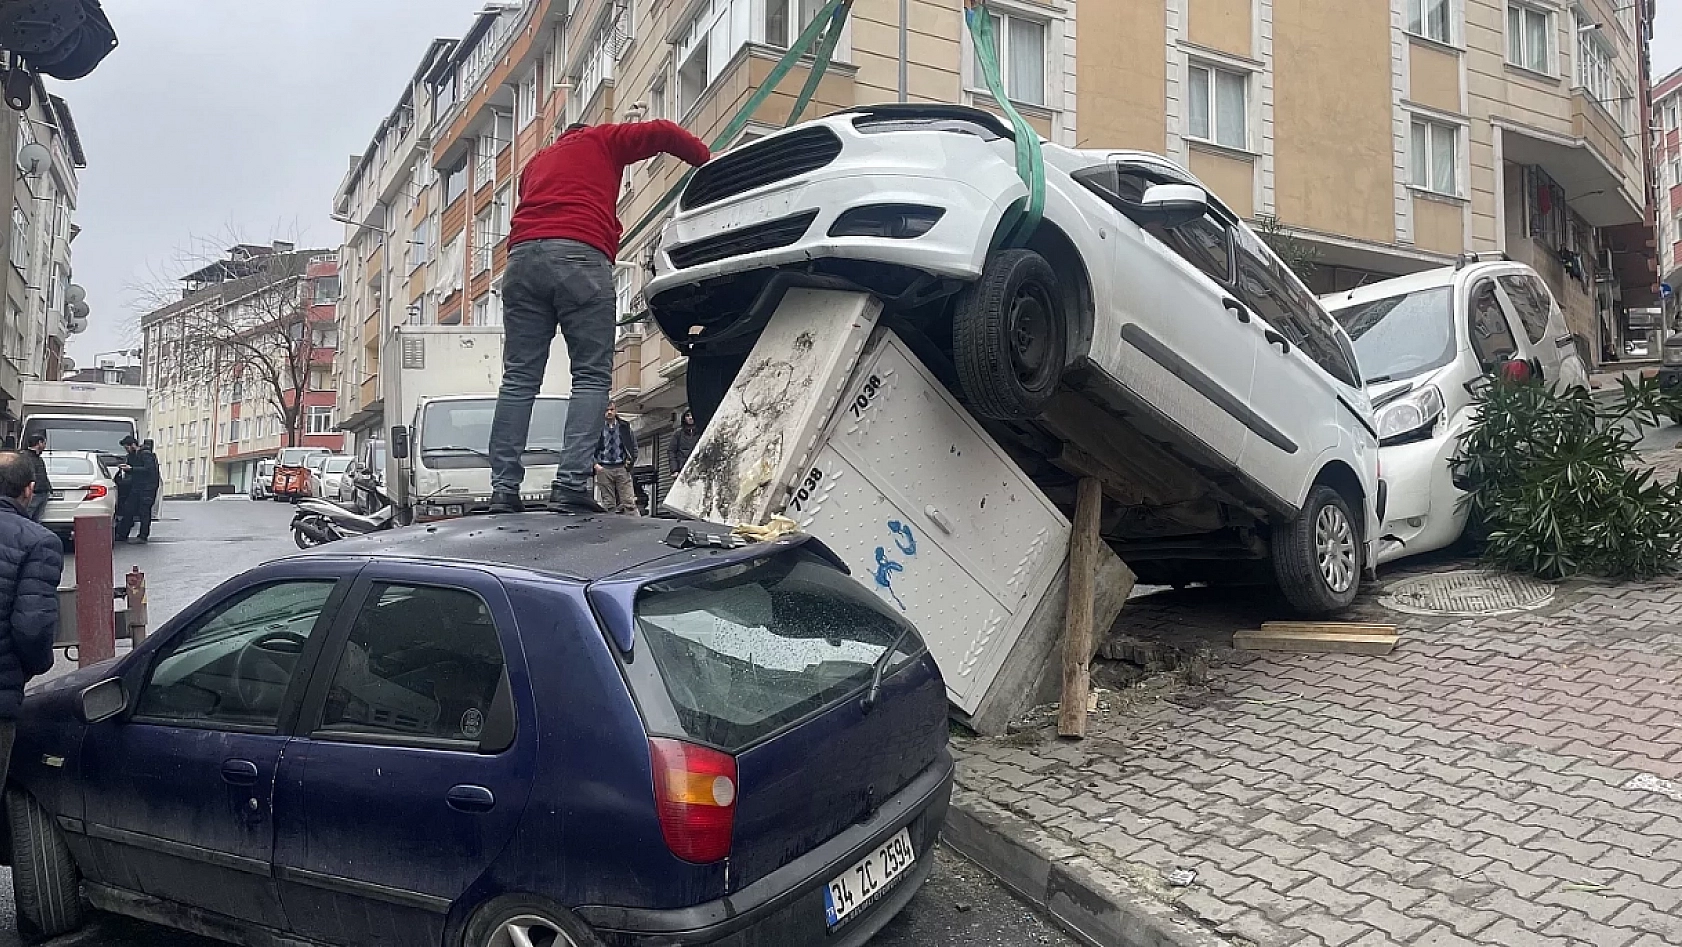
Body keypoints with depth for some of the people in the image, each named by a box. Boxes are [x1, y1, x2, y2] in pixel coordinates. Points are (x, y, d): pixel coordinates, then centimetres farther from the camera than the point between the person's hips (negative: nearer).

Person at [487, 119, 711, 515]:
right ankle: (571, 486, -19)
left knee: (519, 379, 1)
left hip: (523, 255, 5)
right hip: (580, 256, -5)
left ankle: (504, 491, -6)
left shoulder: (537, 162, 38)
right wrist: (706, 159, 26)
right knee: (591, 377, -5)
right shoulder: (601, 140, 24)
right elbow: (663, 133, 15)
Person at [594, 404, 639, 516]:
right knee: (608, 504, 2)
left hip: (621, 468, 1)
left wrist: (631, 461, 3)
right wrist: (595, 464, -5)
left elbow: (633, 446, 15)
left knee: (629, 501, -6)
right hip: (604, 469, -1)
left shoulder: (624, 426, 9)